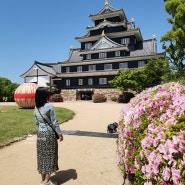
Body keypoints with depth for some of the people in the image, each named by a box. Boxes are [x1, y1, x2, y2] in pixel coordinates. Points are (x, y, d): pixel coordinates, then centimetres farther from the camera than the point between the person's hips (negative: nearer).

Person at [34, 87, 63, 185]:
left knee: (42, 156, 13)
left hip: (40, 134, 6)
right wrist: (60, 134, -5)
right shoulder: (49, 106, -15)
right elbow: (54, 122, -13)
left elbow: (37, 122, 10)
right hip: (49, 133, -6)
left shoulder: (36, 108, 3)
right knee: (50, 156, 5)